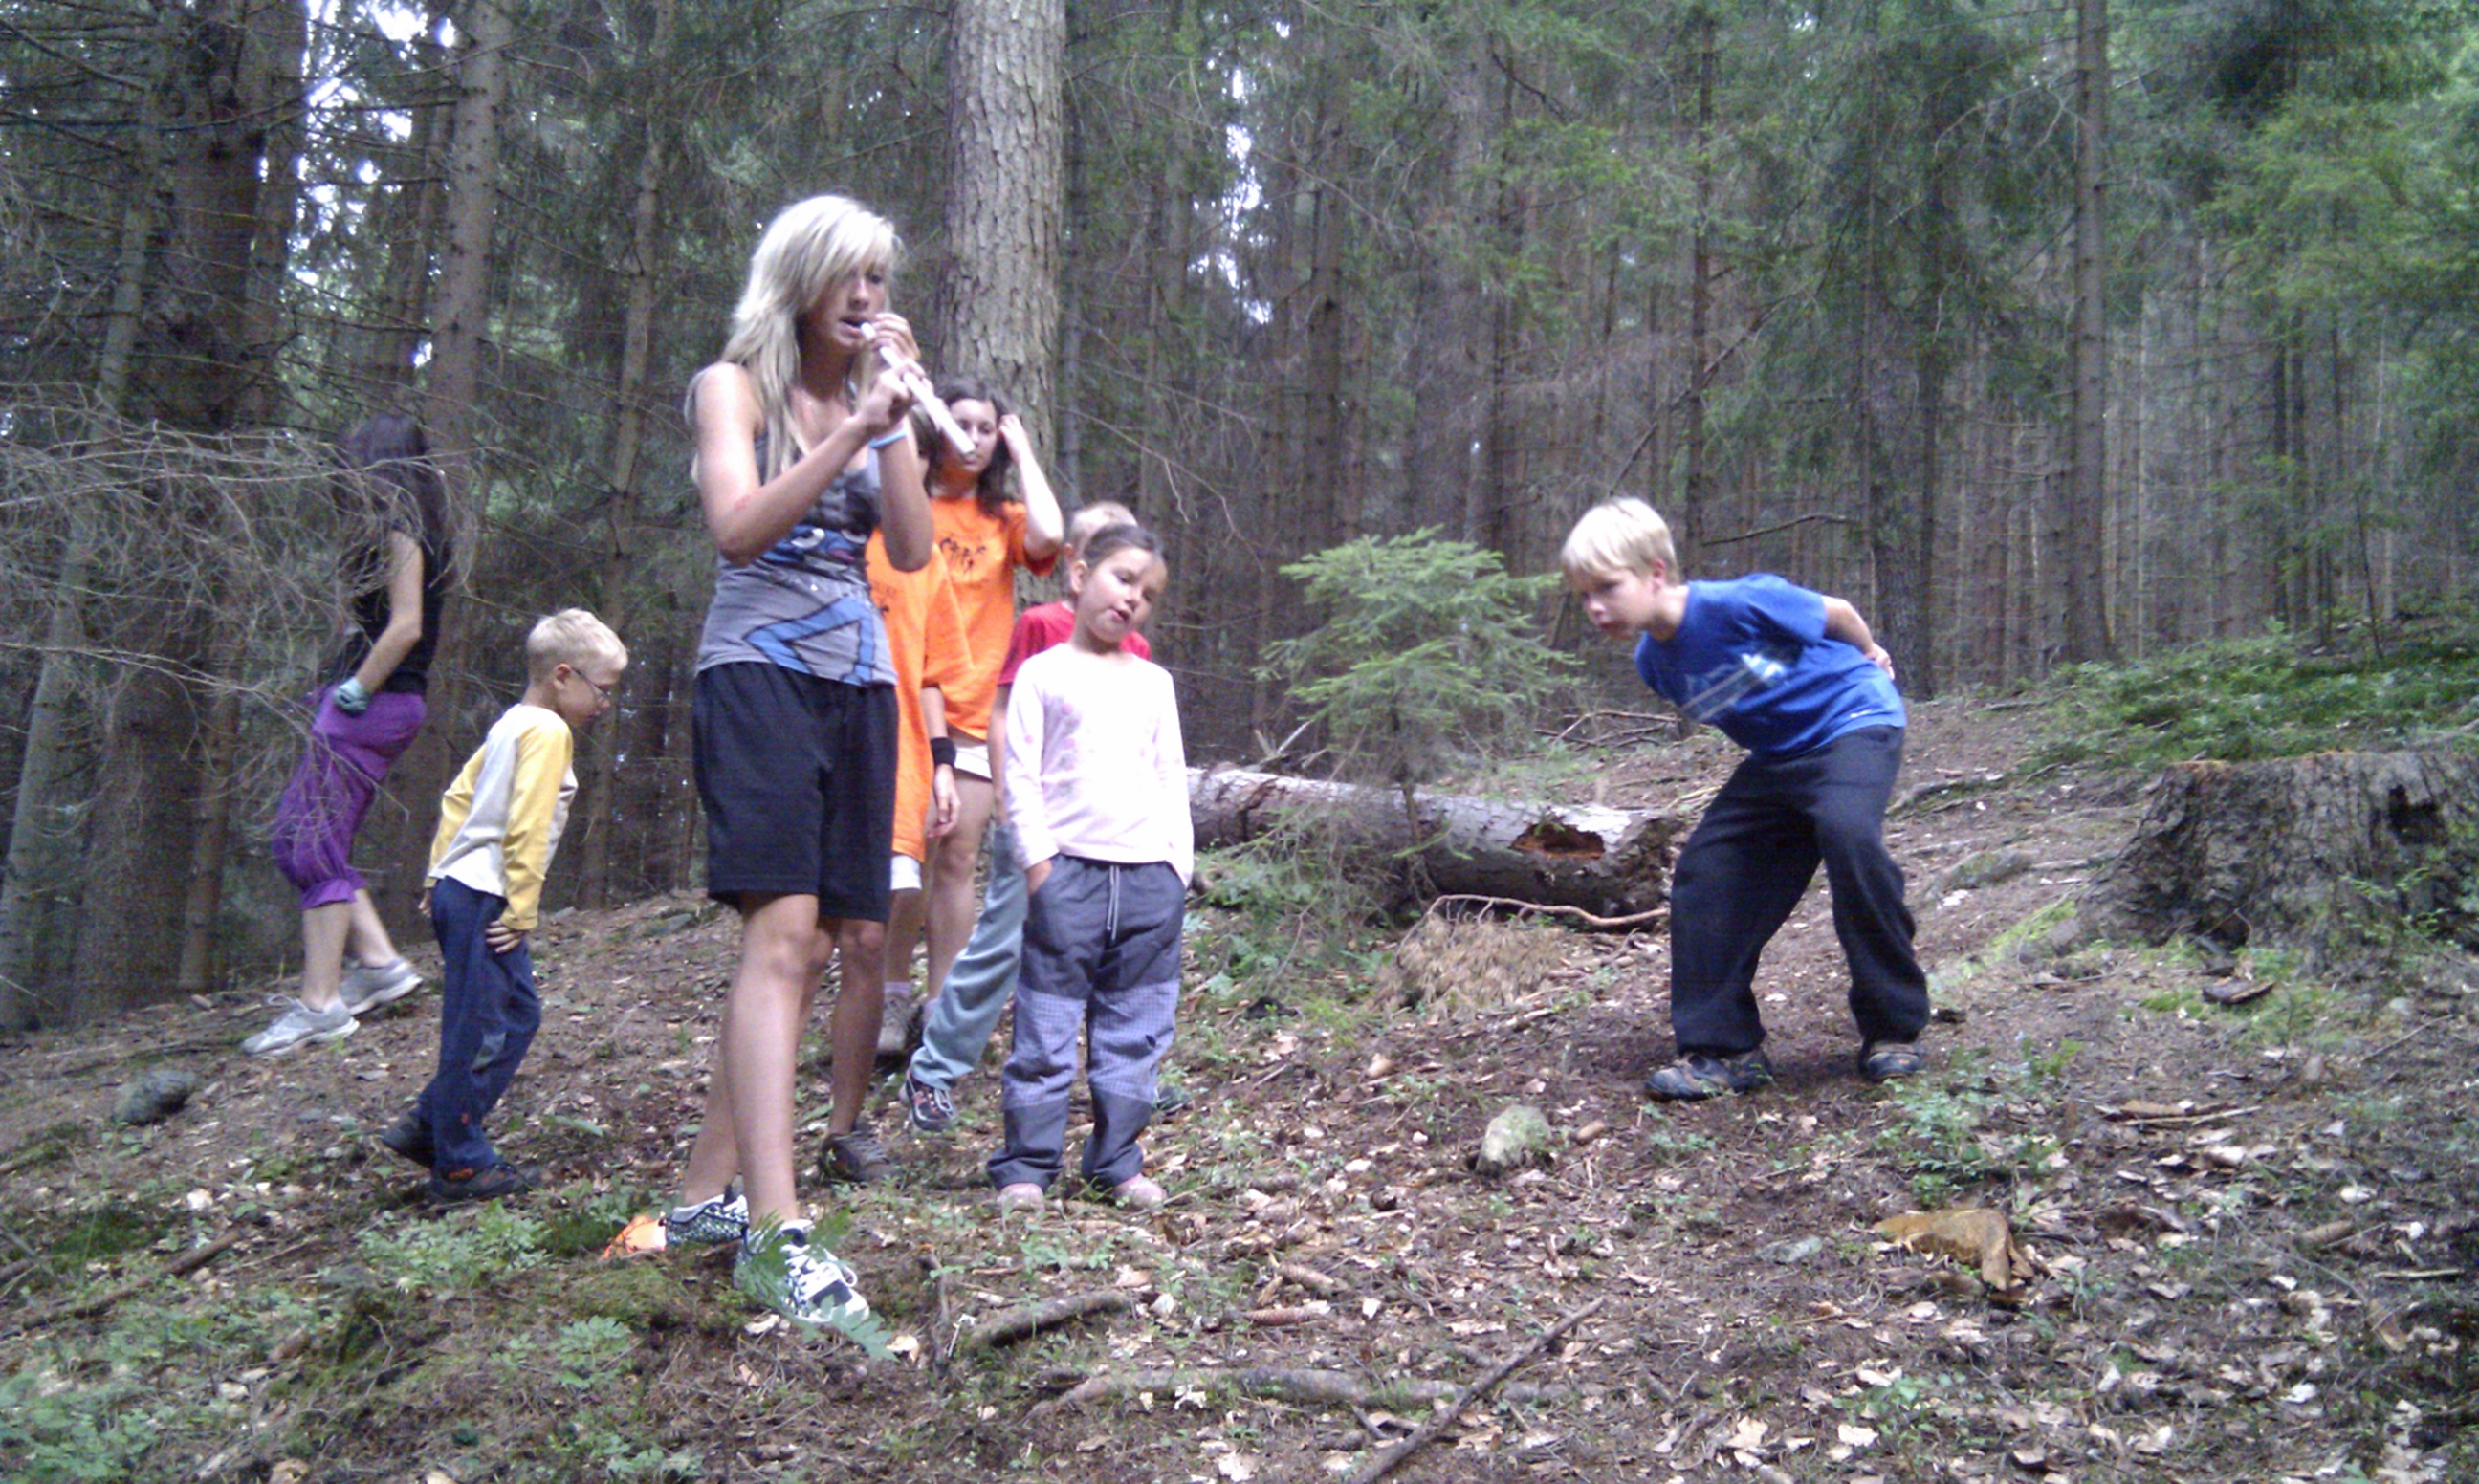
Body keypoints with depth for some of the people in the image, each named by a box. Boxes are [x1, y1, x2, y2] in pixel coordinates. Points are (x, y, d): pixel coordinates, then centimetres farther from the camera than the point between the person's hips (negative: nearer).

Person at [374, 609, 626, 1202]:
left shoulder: (510, 724, 17)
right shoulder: (548, 731, -12)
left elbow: (458, 797, 22)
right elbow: (527, 829, -19)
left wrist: (439, 875, 24)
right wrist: (521, 911, -16)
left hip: (456, 888, 10)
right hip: (486, 900, -10)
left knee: (519, 1012, 15)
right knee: (481, 1030, -3)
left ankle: (427, 1126, 21)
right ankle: (460, 1165, 5)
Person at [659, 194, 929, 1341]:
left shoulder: (876, 398, 17)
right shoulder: (733, 386, 3)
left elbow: (912, 551, 5)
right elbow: (738, 526, -13)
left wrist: (897, 421, -4)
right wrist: (853, 431, -19)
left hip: (859, 684, 7)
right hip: (758, 673, -6)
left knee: (833, 942, 4)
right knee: (782, 934, -19)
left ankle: (706, 1192, 15)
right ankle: (776, 1234, -24)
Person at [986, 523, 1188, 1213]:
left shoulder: (1154, 683, 18)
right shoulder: (1043, 674, 6)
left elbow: (1173, 780, 18)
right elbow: (1021, 775, 1)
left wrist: (1178, 863, 9)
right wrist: (1036, 857, -8)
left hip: (1151, 873, 4)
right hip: (1069, 869, -4)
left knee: (1135, 1030, 6)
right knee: (1046, 1027, -3)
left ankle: (1118, 1162, 15)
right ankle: (1026, 1164, 5)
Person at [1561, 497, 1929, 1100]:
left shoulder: (1738, 603, -27)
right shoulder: (1654, 662, -4)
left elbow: (1835, 612, -9)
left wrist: (1868, 657, 8)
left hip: (1854, 719, -7)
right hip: (1777, 755, 8)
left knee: (1849, 833, -33)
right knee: (1706, 867, -4)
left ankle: (1893, 1028, -16)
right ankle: (1724, 1049, 3)